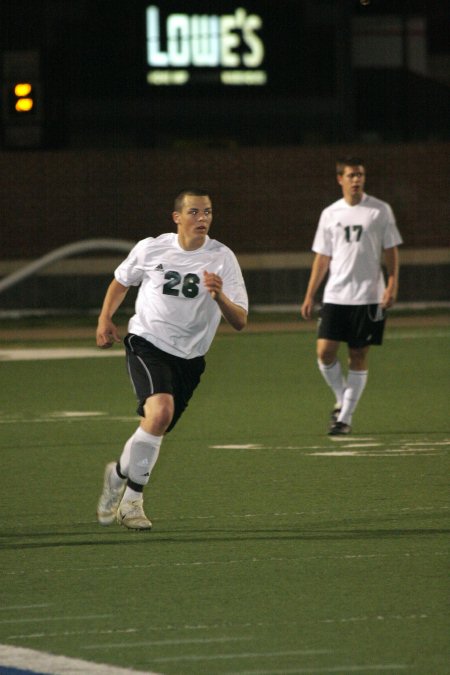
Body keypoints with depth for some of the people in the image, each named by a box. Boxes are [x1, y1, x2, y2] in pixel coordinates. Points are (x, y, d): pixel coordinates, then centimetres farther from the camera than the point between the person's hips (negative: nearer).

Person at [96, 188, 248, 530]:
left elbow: (240, 321, -11)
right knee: (160, 411, -26)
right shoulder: (151, 249, -4)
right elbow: (121, 281, 18)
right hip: (147, 343, -3)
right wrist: (105, 318, 6)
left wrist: (219, 296, -30)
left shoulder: (222, 258, -6)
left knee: (157, 429, 6)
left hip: (189, 357, 3)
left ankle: (120, 475, 35)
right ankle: (132, 497, -11)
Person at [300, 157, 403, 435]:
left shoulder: (381, 210, 1)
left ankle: (346, 417, 7)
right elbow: (322, 258, 13)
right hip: (335, 295, 2)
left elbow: (391, 251, 3)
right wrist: (310, 296, 9)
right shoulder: (330, 214, 9)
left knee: (359, 356, 0)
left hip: (368, 295, -2)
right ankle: (342, 399, 15)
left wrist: (392, 285, -10)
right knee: (325, 351, -9)